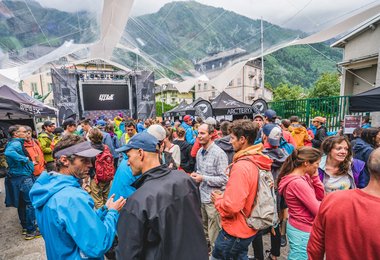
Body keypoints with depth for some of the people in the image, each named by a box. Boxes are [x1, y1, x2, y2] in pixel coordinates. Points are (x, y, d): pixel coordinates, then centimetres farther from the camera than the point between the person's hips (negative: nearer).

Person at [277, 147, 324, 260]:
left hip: (298, 228, 9)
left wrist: (314, 176, -4)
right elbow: (318, 211, -21)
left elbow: (320, 195, 6)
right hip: (302, 231, -9)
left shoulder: (303, 177, 2)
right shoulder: (298, 183, -28)